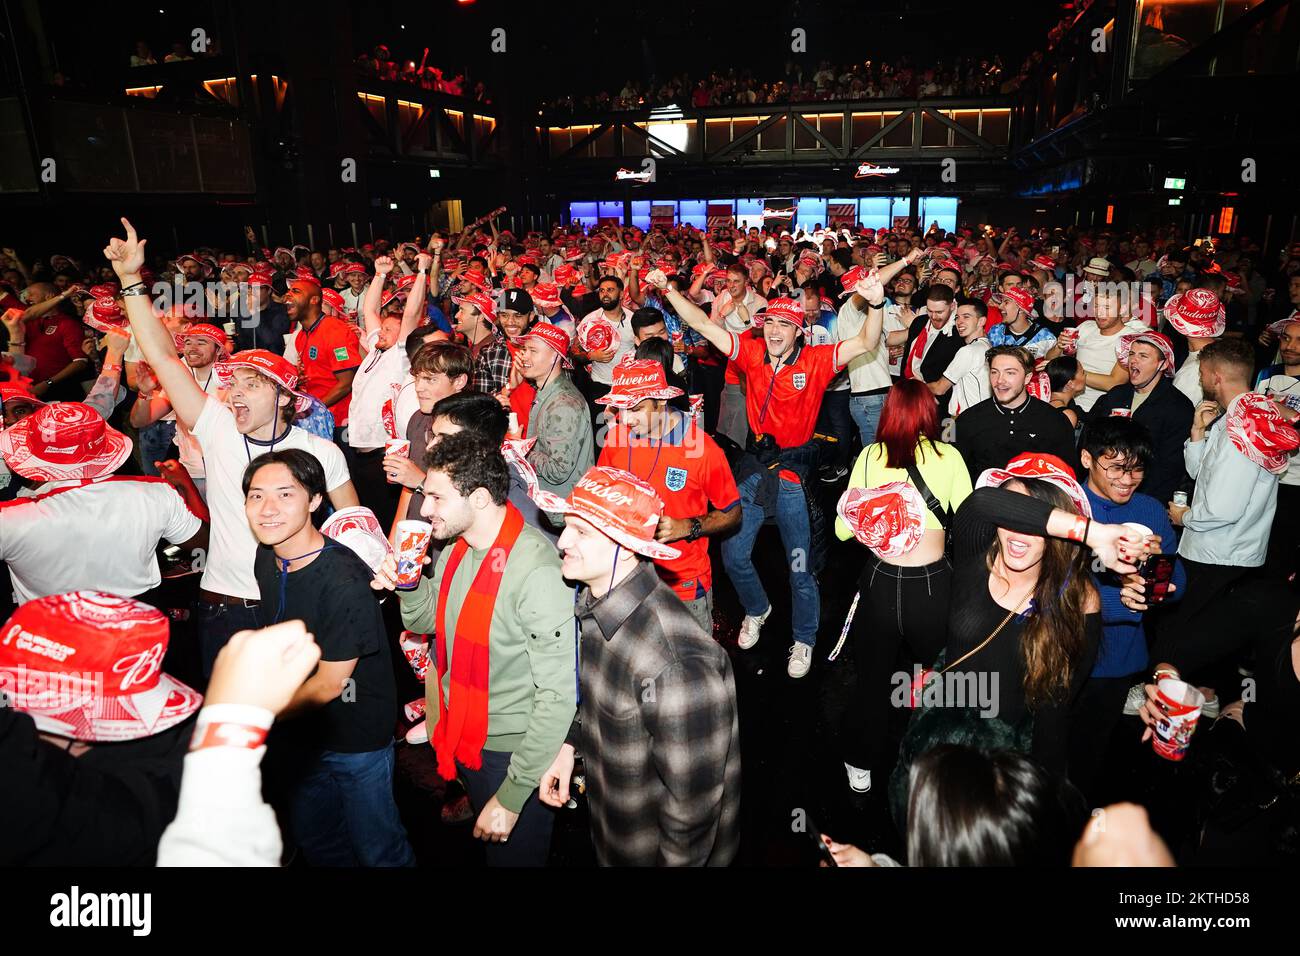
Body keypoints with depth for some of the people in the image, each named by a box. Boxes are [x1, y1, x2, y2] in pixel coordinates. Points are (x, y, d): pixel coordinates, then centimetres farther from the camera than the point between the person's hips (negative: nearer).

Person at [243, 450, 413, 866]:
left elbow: (329, 683, -21)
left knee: (377, 850, 12)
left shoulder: (344, 580, -30)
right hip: (302, 734, 7)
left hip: (357, 739, -7)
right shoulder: (266, 558, -6)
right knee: (313, 840, 26)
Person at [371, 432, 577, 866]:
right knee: (484, 848, 28)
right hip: (463, 739, 8)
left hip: (514, 752, -7)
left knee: (513, 854, 15)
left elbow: (559, 695, -27)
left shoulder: (537, 570, -29)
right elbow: (427, 624, 14)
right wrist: (408, 585, -8)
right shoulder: (455, 548, -3)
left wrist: (511, 796, -21)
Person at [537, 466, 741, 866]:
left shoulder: (675, 666, -37)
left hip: (656, 851, -7)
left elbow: (693, 801, -26)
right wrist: (570, 743, 0)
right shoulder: (595, 601, -9)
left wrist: (675, 859, -13)